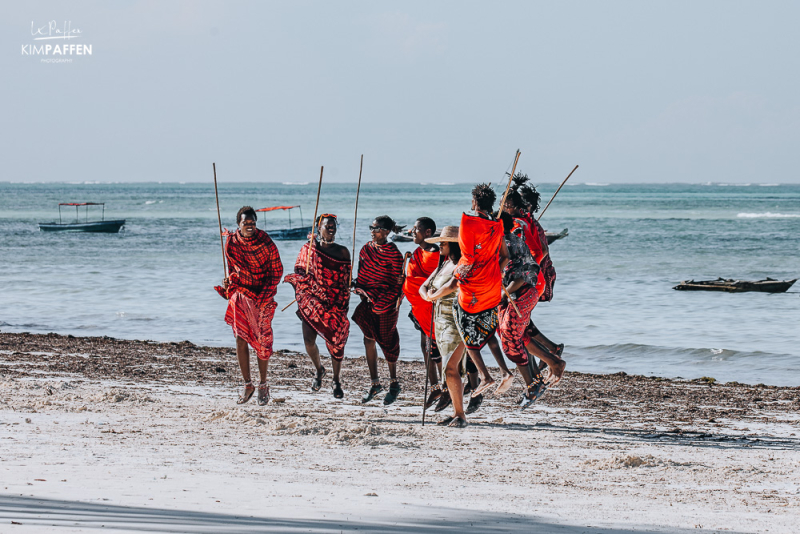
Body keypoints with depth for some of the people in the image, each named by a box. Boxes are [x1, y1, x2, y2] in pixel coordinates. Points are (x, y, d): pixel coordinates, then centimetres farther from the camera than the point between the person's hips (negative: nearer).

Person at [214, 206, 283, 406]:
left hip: (262, 296, -3)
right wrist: (229, 284, -2)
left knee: (262, 340, 1)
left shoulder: (265, 242, -11)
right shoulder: (232, 242, -1)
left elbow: (277, 270, -5)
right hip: (241, 293, 3)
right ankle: (247, 385, 4)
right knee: (240, 338, -6)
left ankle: (263, 385, 15)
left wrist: (265, 295, -12)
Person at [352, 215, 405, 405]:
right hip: (368, 300, 5)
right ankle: (375, 384, 10)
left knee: (386, 341, 3)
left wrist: (384, 303, -15)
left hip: (386, 303, -5)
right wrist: (358, 288, -1)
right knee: (368, 338, 1)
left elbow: (398, 283, -9)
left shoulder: (393, 253, -9)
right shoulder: (366, 249, 9)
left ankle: (394, 382, 20)